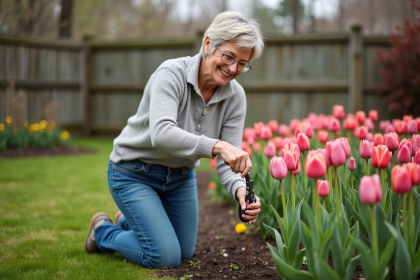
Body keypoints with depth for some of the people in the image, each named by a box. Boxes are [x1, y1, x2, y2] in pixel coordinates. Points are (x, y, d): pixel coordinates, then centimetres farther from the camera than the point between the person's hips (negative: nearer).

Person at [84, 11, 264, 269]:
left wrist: (240, 190, -38)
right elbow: (161, 133, -45)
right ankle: (103, 231, 15)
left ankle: (128, 221, 42)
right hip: (134, 172, -6)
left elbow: (229, 161, -16)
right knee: (165, 258, -12)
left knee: (185, 253, 18)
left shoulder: (235, 97, -14)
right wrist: (216, 146, -57)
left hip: (180, 175, 6)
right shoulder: (172, 73, -30)